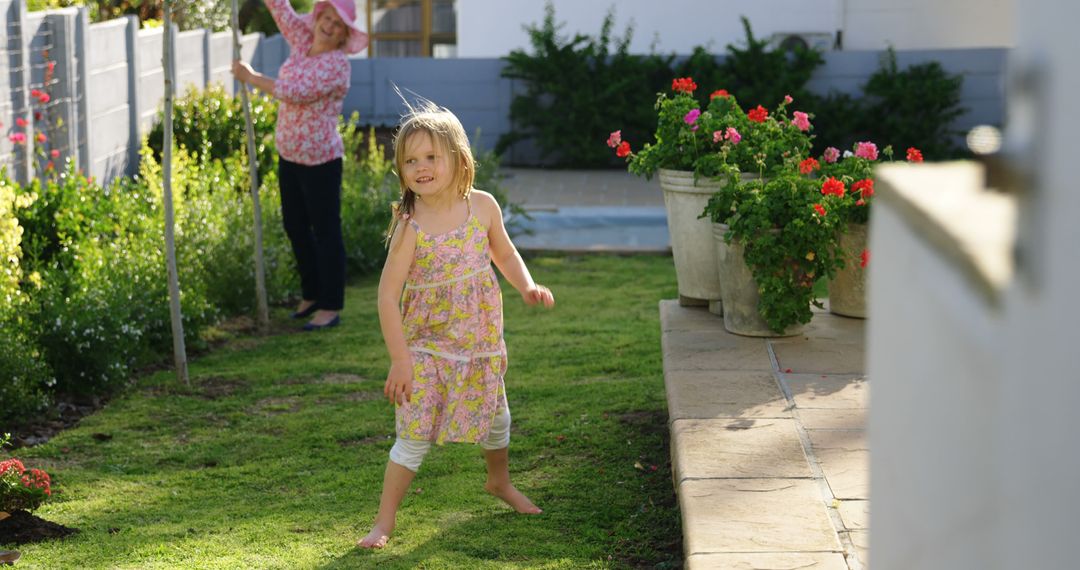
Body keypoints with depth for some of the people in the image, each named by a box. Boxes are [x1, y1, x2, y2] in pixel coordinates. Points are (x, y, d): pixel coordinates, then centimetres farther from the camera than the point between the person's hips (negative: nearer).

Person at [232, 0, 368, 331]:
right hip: (288, 155, 8)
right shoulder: (302, 40, 4)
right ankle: (312, 294, 32)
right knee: (295, 227, 17)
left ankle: (330, 307, 8)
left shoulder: (336, 64, -18)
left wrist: (251, 78, -16)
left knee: (326, 232, 0)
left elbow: (296, 92, -25)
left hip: (320, 160, -8)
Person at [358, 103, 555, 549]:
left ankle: (500, 482, 49)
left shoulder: (482, 206, -9)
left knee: (496, 416, 22)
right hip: (426, 346, -4)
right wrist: (400, 360, -22)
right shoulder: (410, 227, -20)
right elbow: (388, 296, -20)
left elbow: (504, 253, 10)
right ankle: (384, 520, 4)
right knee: (414, 435, -6)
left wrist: (527, 286, -9)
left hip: (482, 342, 4)